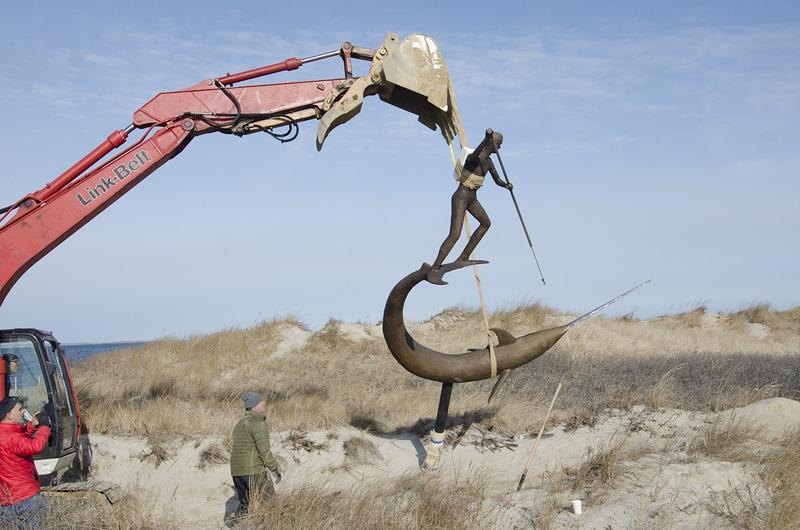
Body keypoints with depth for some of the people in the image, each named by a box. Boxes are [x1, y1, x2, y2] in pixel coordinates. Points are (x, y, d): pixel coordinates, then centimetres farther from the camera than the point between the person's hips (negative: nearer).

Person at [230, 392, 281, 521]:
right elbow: (264, 450, -17)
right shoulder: (258, 423, -11)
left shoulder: (240, 424, 17)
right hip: (254, 470, -8)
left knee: (244, 505, 14)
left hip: (237, 471, 8)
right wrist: (275, 469, -11)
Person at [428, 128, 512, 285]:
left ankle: (464, 257, 27)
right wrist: (486, 139, -57)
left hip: (472, 198, 10)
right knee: (455, 235, -18)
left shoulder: (489, 162, 8)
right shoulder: (473, 158, -20)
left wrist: (507, 185, -11)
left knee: (486, 223, 23)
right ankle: (434, 270, -17)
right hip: (461, 197, -10)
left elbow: (498, 181, 11)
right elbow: (474, 156, -46)